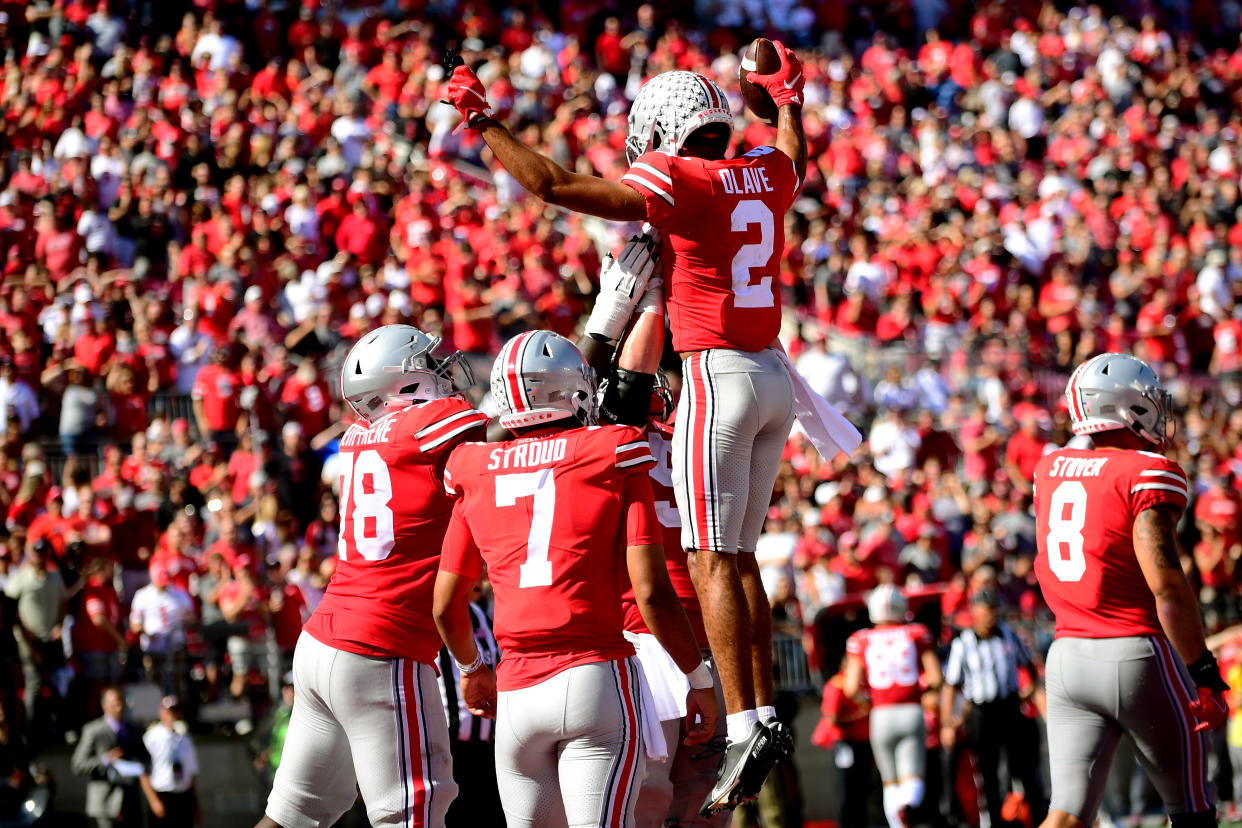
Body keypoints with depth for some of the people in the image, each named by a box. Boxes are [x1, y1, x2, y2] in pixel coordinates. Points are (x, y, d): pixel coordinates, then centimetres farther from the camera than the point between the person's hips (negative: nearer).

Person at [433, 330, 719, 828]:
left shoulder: (478, 475, 10)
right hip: (597, 678, -4)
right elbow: (651, 594, -6)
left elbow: (446, 608, 16)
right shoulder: (613, 458, 0)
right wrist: (700, 680, 6)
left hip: (515, 694, 4)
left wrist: (472, 668, 36)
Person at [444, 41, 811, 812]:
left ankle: (746, 727, -16)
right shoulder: (767, 173, 10)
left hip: (720, 373, -8)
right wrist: (789, 98, 54)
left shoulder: (676, 183, -11)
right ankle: (766, 712, 14)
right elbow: (796, 161, 37)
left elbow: (553, 184, -11)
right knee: (739, 555, 15)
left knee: (713, 561, -8)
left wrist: (482, 119, -1)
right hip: (775, 378, 8)